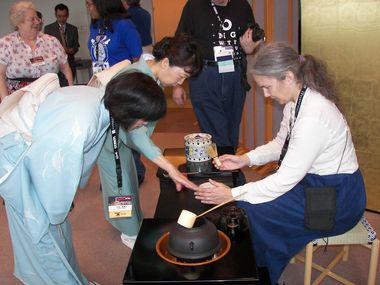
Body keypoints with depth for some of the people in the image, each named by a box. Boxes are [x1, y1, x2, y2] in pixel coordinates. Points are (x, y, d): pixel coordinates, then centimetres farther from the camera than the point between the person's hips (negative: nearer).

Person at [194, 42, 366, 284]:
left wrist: (232, 195, -22)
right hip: (315, 182, 9)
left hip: (337, 200, -9)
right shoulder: (296, 100, -2)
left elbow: (285, 180, -27)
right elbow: (280, 144, 12)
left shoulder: (314, 115, -30)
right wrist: (245, 160, -3)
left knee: (250, 209, -14)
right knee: (249, 198, -1)